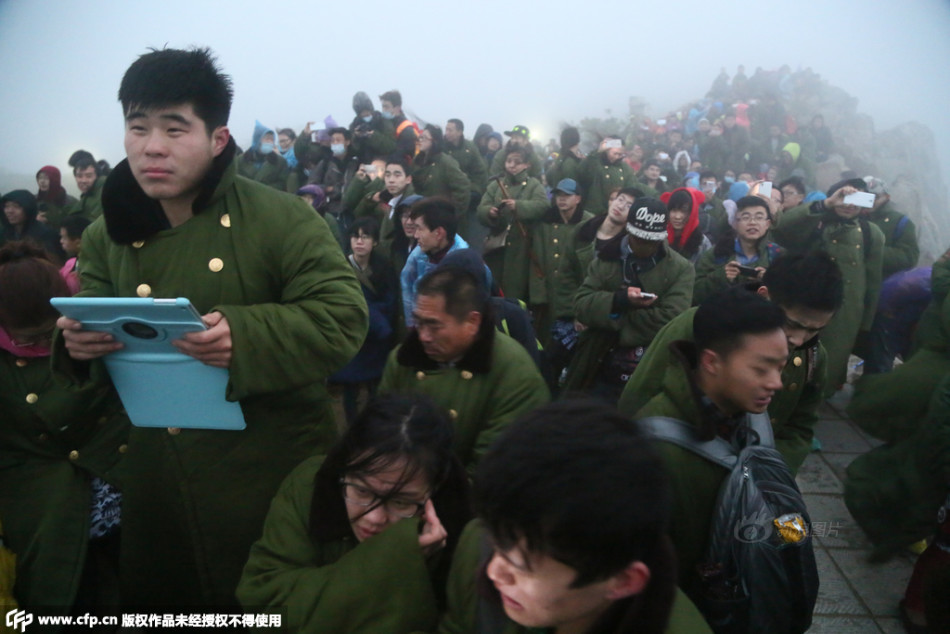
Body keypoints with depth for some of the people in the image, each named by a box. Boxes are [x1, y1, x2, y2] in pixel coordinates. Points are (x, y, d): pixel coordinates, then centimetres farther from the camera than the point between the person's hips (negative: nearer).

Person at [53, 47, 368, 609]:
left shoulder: (282, 219, -13)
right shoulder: (106, 238, 4)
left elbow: (345, 318, -19)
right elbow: (86, 336, 10)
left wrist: (247, 335, -33)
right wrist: (76, 342, -14)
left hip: (274, 476, -4)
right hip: (159, 484, 5)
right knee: (160, 607, 23)